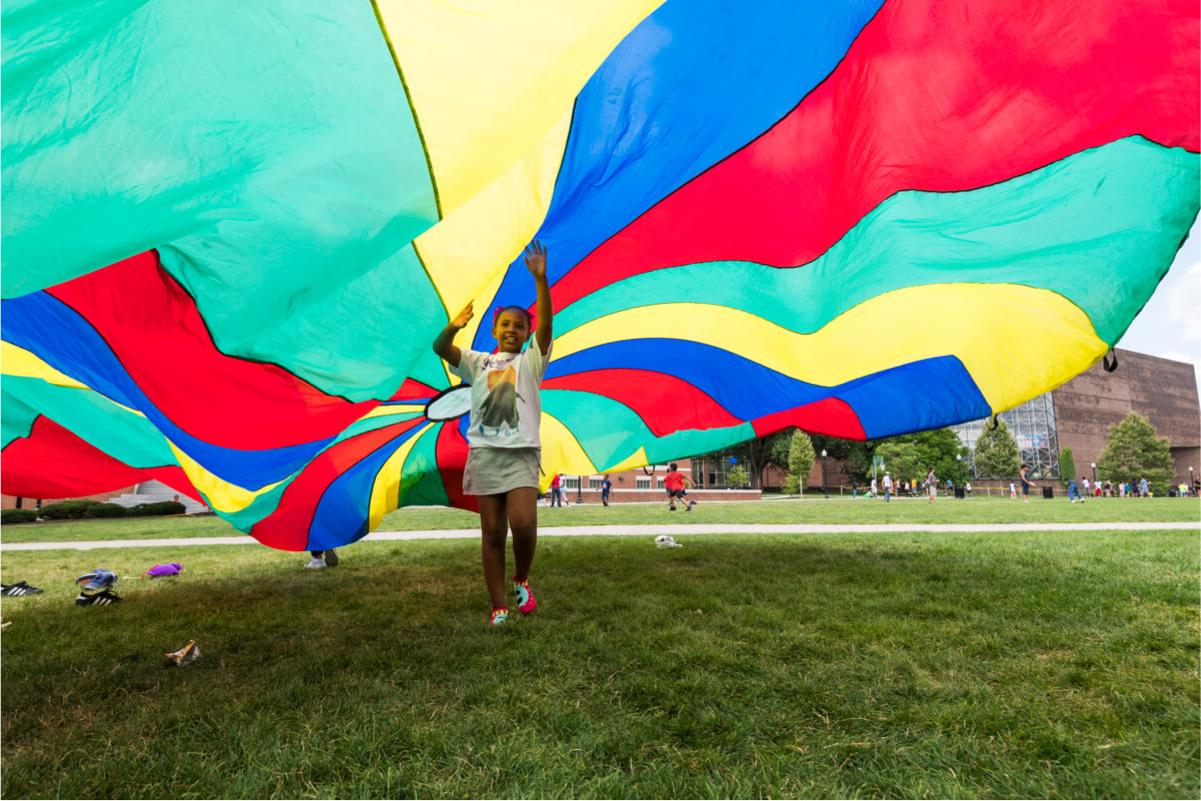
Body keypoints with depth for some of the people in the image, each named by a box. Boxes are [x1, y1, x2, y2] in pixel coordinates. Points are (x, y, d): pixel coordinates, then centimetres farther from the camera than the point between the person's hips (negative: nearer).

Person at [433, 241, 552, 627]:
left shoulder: (531, 360, 10)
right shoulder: (477, 362, 15)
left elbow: (545, 325, -6)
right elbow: (441, 349, -1)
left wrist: (540, 279, -19)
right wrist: (454, 327, -23)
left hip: (522, 452, -2)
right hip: (484, 452, 2)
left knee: (523, 524, -17)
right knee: (492, 531, 3)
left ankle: (521, 580, 13)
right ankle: (498, 606, 11)